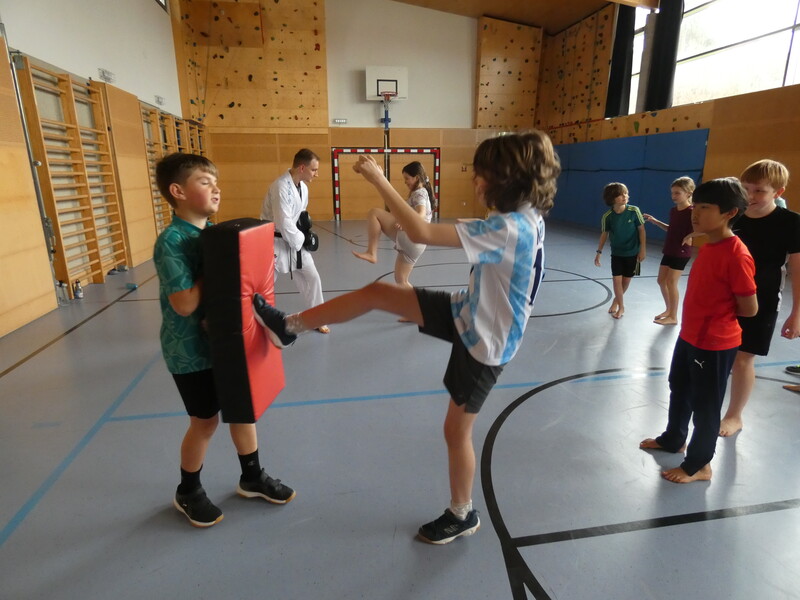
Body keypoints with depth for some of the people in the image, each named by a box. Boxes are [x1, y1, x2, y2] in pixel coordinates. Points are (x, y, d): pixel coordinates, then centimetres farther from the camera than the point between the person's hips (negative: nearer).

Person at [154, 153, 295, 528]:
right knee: (205, 420, 9)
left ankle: (252, 477, 38)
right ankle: (188, 493, 36)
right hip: (191, 349, -7)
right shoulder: (171, 242, -21)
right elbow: (184, 304, -27)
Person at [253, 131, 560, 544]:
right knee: (376, 292, -2)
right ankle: (290, 326, 13)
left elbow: (420, 233, -35)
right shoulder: (528, 217, -2)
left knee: (456, 430, 9)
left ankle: (462, 515, 37)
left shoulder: (508, 229, -31)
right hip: (469, 316, 8)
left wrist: (378, 179, -27)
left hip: (484, 341, -8)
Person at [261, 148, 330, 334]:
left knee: (311, 277, 10)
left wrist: (303, 234, 1)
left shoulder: (303, 186, 4)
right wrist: (302, 239, -13)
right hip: (274, 242, -8)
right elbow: (284, 223, -27)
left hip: (294, 240, 8)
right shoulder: (281, 186, -24)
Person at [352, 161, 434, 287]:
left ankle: (371, 253, -18)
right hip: (414, 243, 10)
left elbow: (421, 215, -24)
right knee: (401, 280, 19)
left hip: (408, 237, -10)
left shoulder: (419, 193, -5)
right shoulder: (423, 193, 26)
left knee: (373, 213, -15)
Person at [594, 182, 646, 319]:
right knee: (617, 280, -3)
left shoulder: (634, 211, -16)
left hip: (632, 253, 0)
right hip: (616, 253, 0)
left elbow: (641, 229, -6)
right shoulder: (607, 216, -14)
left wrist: (643, 249, -6)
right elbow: (604, 234, 0)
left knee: (626, 280, 10)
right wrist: (599, 252, 1)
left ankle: (616, 300, 36)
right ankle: (621, 306, 17)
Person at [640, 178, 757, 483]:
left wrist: (719, 313, -3)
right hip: (689, 336, 9)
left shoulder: (737, 255, -24)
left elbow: (749, 309, -18)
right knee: (679, 390, 24)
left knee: (705, 406, 9)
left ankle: (698, 465, 28)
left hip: (715, 345, -9)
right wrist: (713, 309, 2)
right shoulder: (708, 246, 3)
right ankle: (673, 439, 47)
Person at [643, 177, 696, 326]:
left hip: (681, 252, -8)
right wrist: (655, 221, 13)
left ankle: (673, 317, 7)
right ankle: (669, 310, 29)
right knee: (661, 280, 12)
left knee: (671, 282, -5)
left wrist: (689, 236, -22)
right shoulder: (673, 210, 7)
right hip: (669, 250, 8)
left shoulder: (691, 212, -17)